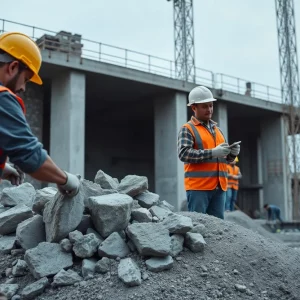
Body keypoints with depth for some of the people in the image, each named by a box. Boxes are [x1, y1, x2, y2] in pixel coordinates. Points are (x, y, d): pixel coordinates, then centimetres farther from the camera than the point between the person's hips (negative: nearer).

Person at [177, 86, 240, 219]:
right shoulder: (187, 129, 0)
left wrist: (232, 153, -1)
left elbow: (225, 157, 23)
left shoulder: (217, 129, 21)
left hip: (219, 187, 6)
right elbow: (183, 153, -15)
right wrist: (212, 153, -20)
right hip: (198, 187, -6)